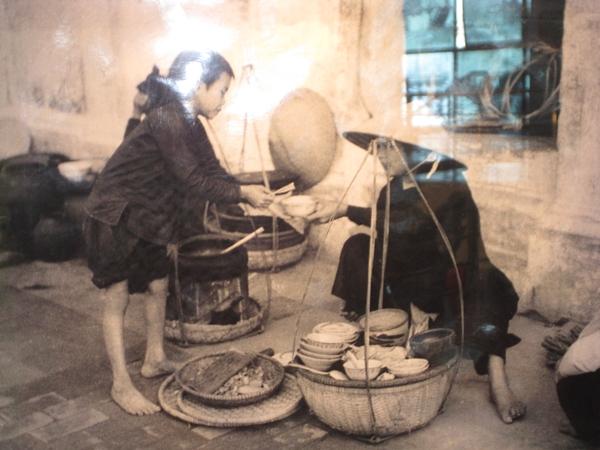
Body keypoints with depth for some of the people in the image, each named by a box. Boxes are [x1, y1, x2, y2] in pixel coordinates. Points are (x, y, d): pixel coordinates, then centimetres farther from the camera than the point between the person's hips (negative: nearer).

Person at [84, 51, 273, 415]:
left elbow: (213, 172, 4)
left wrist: (251, 195, -8)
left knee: (157, 286, 16)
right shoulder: (167, 121, -25)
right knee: (117, 298, -1)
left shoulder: (190, 124, 4)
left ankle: (155, 360, 32)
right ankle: (121, 385, 8)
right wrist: (243, 192, -19)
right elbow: (192, 181, -25)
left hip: (147, 219, 9)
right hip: (114, 217, -9)